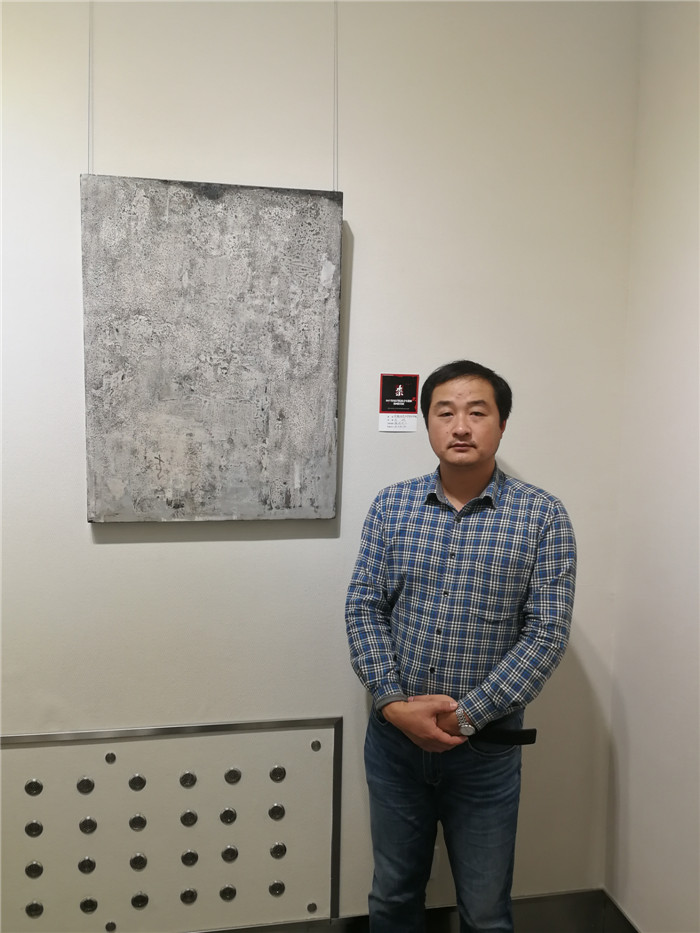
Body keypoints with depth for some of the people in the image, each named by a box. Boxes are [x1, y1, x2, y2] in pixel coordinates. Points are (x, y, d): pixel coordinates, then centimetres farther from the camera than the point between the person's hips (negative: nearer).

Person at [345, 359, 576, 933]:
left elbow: (547, 633, -12)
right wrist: (394, 703, -14)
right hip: (394, 735, 2)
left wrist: (465, 715, -17)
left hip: (486, 746, -2)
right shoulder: (392, 505, -2)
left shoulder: (542, 515, -9)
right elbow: (363, 606, -2)